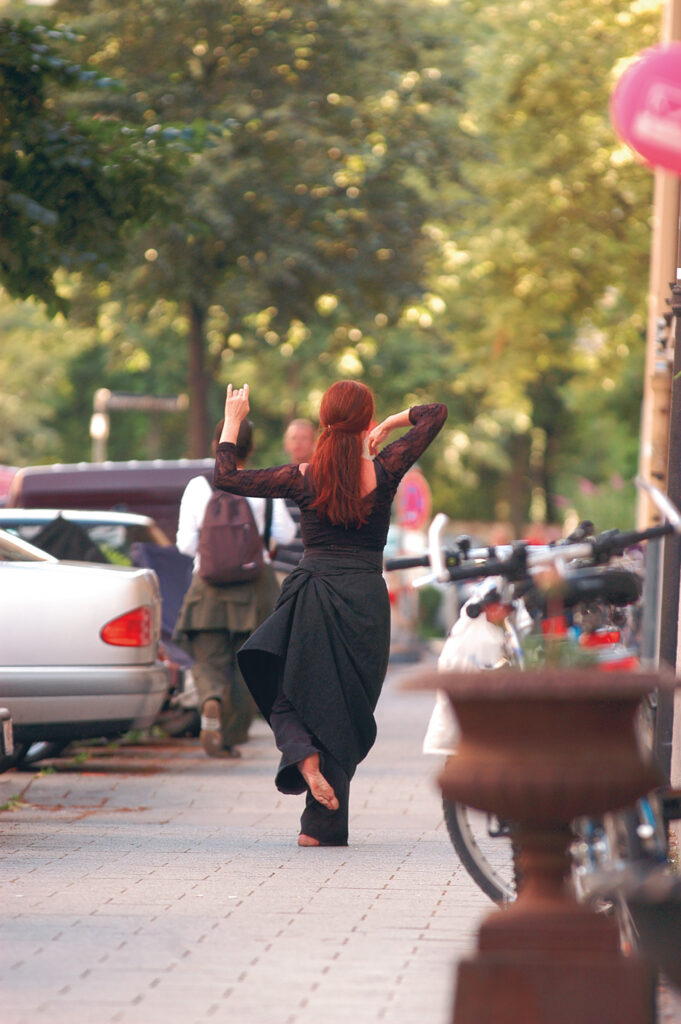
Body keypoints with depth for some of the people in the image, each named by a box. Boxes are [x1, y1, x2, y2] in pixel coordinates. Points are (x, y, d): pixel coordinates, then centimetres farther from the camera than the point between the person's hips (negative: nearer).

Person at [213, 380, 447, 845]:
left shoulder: (304, 478, -3)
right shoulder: (383, 471, -3)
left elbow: (227, 477, 3)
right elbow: (436, 413, 8)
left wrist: (232, 422, 13)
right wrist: (393, 421, 21)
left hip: (311, 592, 0)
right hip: (366, 599, 0)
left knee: (286, 688, 17)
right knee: (344, 707, 8)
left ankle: (302, 753, -14)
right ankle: (324, 826, 8)